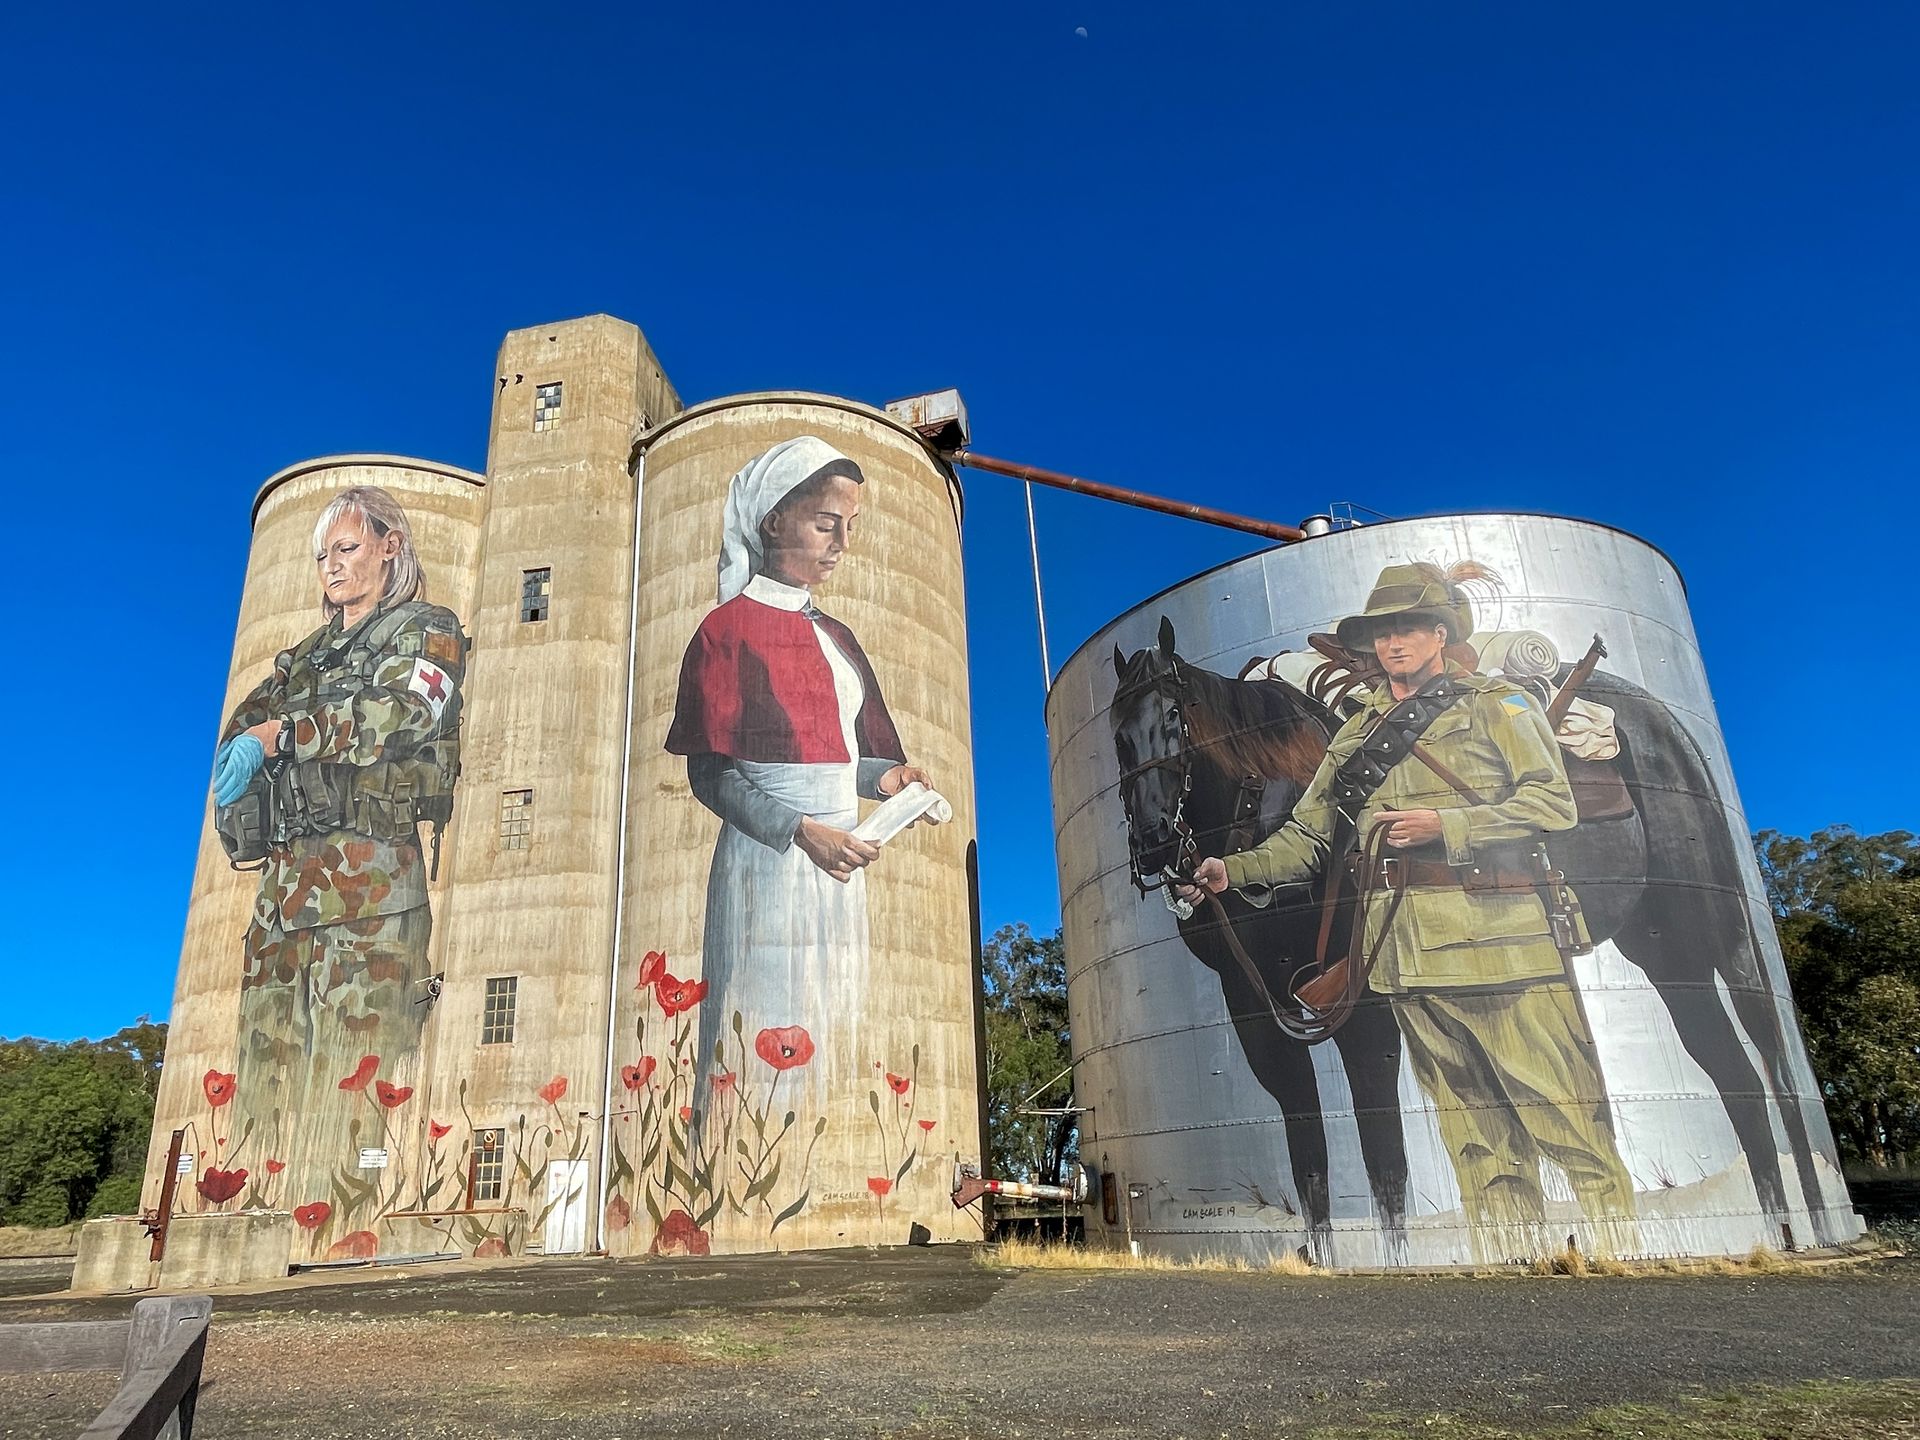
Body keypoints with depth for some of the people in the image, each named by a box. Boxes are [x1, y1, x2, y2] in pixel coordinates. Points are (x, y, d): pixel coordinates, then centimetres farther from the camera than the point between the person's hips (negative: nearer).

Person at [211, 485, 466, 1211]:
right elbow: (246, 719, 19)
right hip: (286, 871, 7)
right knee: (269, 1046, 1)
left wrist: (280, 735, -9)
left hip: (371, 866, -7)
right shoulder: (308, 653, 29)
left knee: (355, 1048, -12)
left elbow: (401, 712, -10)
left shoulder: (425, 630, 8)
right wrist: (243, 745, -4)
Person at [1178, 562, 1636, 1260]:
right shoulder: (1357, 734, 21)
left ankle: (1622, 1248, 9)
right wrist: (1235, 869, 1)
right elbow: (1309, 835, 17)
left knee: (1564, 1110, -3)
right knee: (1473, 1131, 7)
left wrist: (1444, 825, -14)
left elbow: (1553, 802, -3)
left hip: (1499, 936, -4)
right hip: (1409, 952, 4)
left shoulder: (1496, 705, 9)